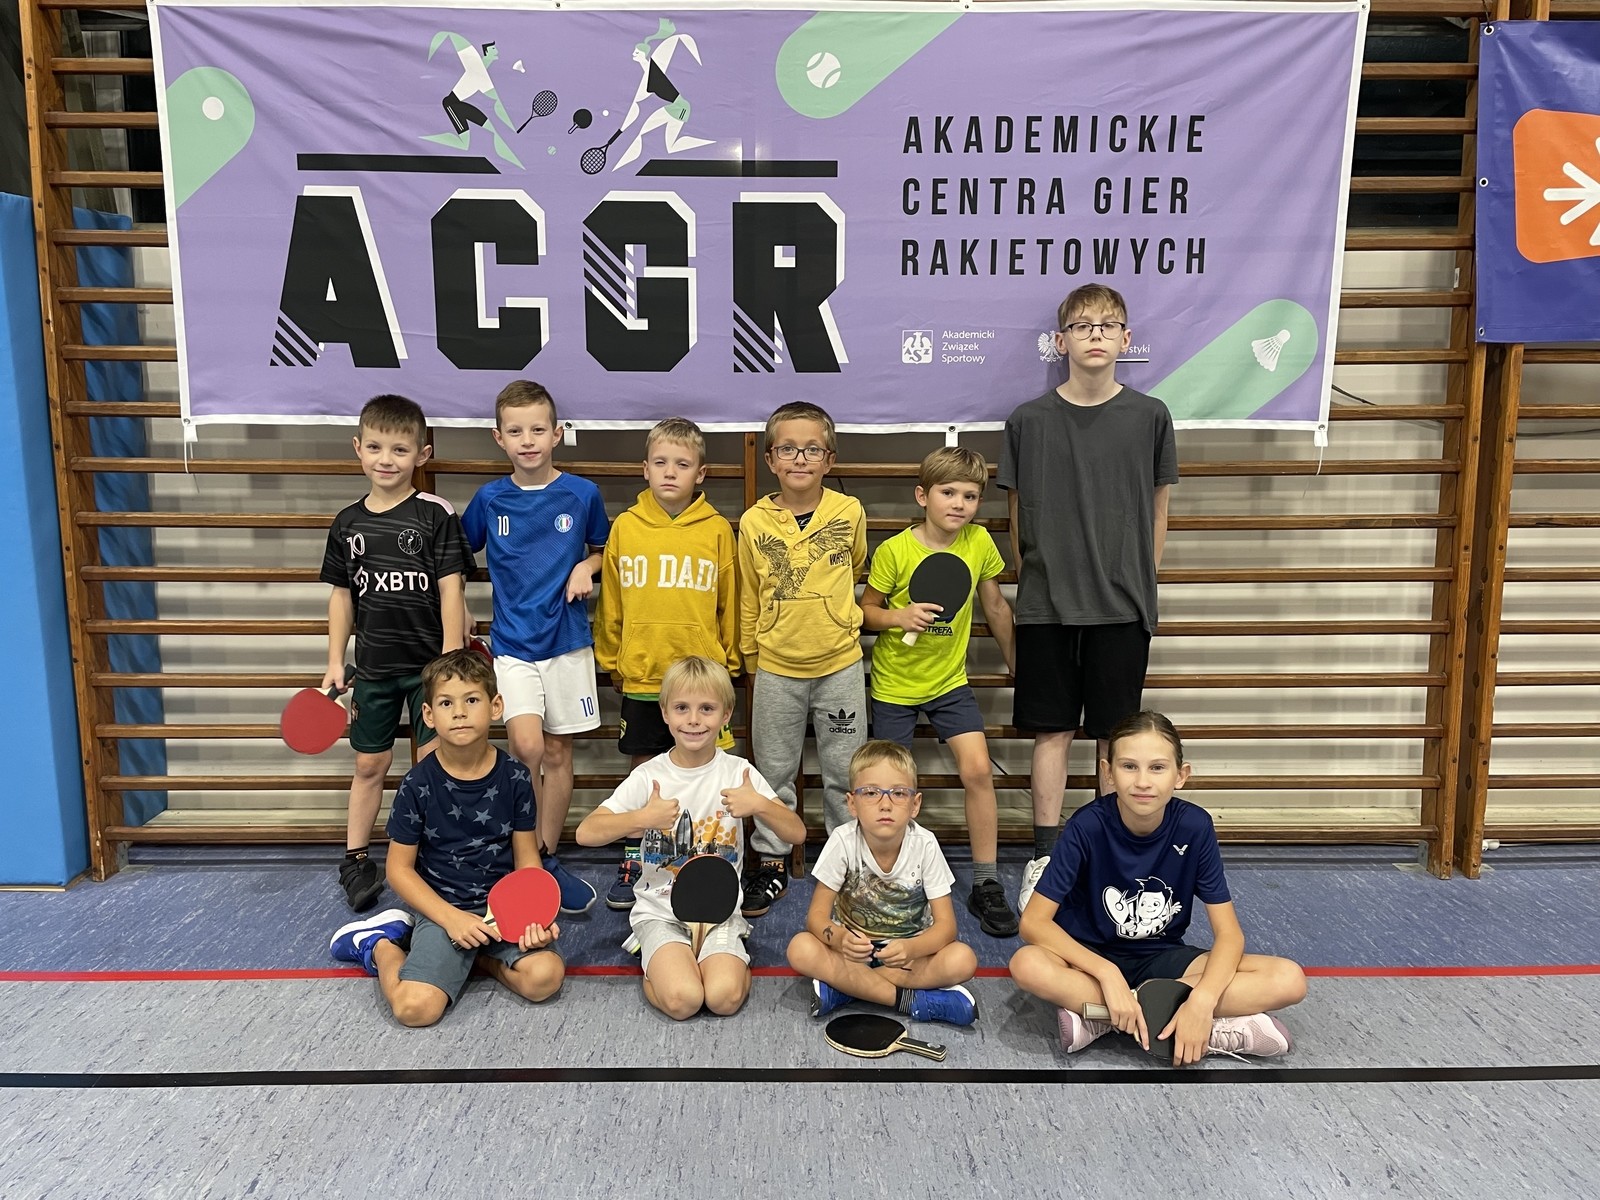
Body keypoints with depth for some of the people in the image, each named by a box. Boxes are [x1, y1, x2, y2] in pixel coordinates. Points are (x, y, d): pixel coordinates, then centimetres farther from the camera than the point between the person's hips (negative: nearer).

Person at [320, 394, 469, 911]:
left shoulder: (437, 515, -8)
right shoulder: (348, 523, 3)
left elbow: (451, 591, -9)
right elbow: (342, 595, 9)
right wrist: (335, 661, 6)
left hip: (429, 664, -3)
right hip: (373, 666, 3)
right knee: (369, 763, 14)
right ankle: (355, 859, 28)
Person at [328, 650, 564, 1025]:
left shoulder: (514, 777, -4)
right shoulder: (418, 784, -8)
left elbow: (527, 858, 3)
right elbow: (400, 869, -2)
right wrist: (451, 918, -13)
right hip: (442, 908, -2)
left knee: (544, 977, -23)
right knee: (416, 1007, -24)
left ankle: (476, 955, 6)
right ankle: (381, 943, 9)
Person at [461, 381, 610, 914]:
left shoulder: (582, 494, -1)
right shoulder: (489, 499, 1)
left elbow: (603, 548, 15)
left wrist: (586, 567, -7)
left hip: (567, 640, 1)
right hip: (512, 644, 0)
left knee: (558, 754, 8)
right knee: (527, 746, -19)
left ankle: (546, 856, 25)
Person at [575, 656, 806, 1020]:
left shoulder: (739, 772, -3)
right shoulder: (649, 776, -6)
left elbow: (797, 833, -6)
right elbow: (586, 833, -13)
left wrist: (759, 805, -24)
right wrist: (642, 818, -28)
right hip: (660, 911, 0)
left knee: (725, 998, -23)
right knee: (682, 999, -24)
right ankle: (656, 963, 7)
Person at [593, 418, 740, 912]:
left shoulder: (717, 530, -4)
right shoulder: (625, 527, 0)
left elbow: (729, 604, 4)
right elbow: (610, 602, 7)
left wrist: (728, 662, 8)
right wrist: (611, 660, 10)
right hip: (641, 674, 1)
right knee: (644, 768, 13)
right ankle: (634, 863, 27)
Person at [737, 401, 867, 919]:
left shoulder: (849, 512, -8)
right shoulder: (754, 522, -7)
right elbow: (748, 598, 5)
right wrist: (750, 658, 10)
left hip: (840, 664, 0)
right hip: (776, 667, 1)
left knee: (845, 771, 11)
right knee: (773, 770, 12)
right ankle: (771, 863, 28)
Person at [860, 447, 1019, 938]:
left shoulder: (980, 542, -6)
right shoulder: (894, 551, -16)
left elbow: (995, 607, 7)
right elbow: (865, 609, -4)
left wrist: (1016, 666, 15)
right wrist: (899, 616, -25)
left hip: (950, 679, 2)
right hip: (895, 681, -2)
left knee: (978, 770, -11)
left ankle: (986, 885, 2)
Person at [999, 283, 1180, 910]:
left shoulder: (1149, 416, 0)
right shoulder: (1028, 420, 0)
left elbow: (1157, 510, 8)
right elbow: (1017, 516, 7)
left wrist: (1138, 583, 6)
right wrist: (1033, 583, 6)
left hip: (1122, 606, 0)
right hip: (1046, 606, 0)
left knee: (1115, 735, 9)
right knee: (1052, 731, 6)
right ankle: (1044, 857, 18)